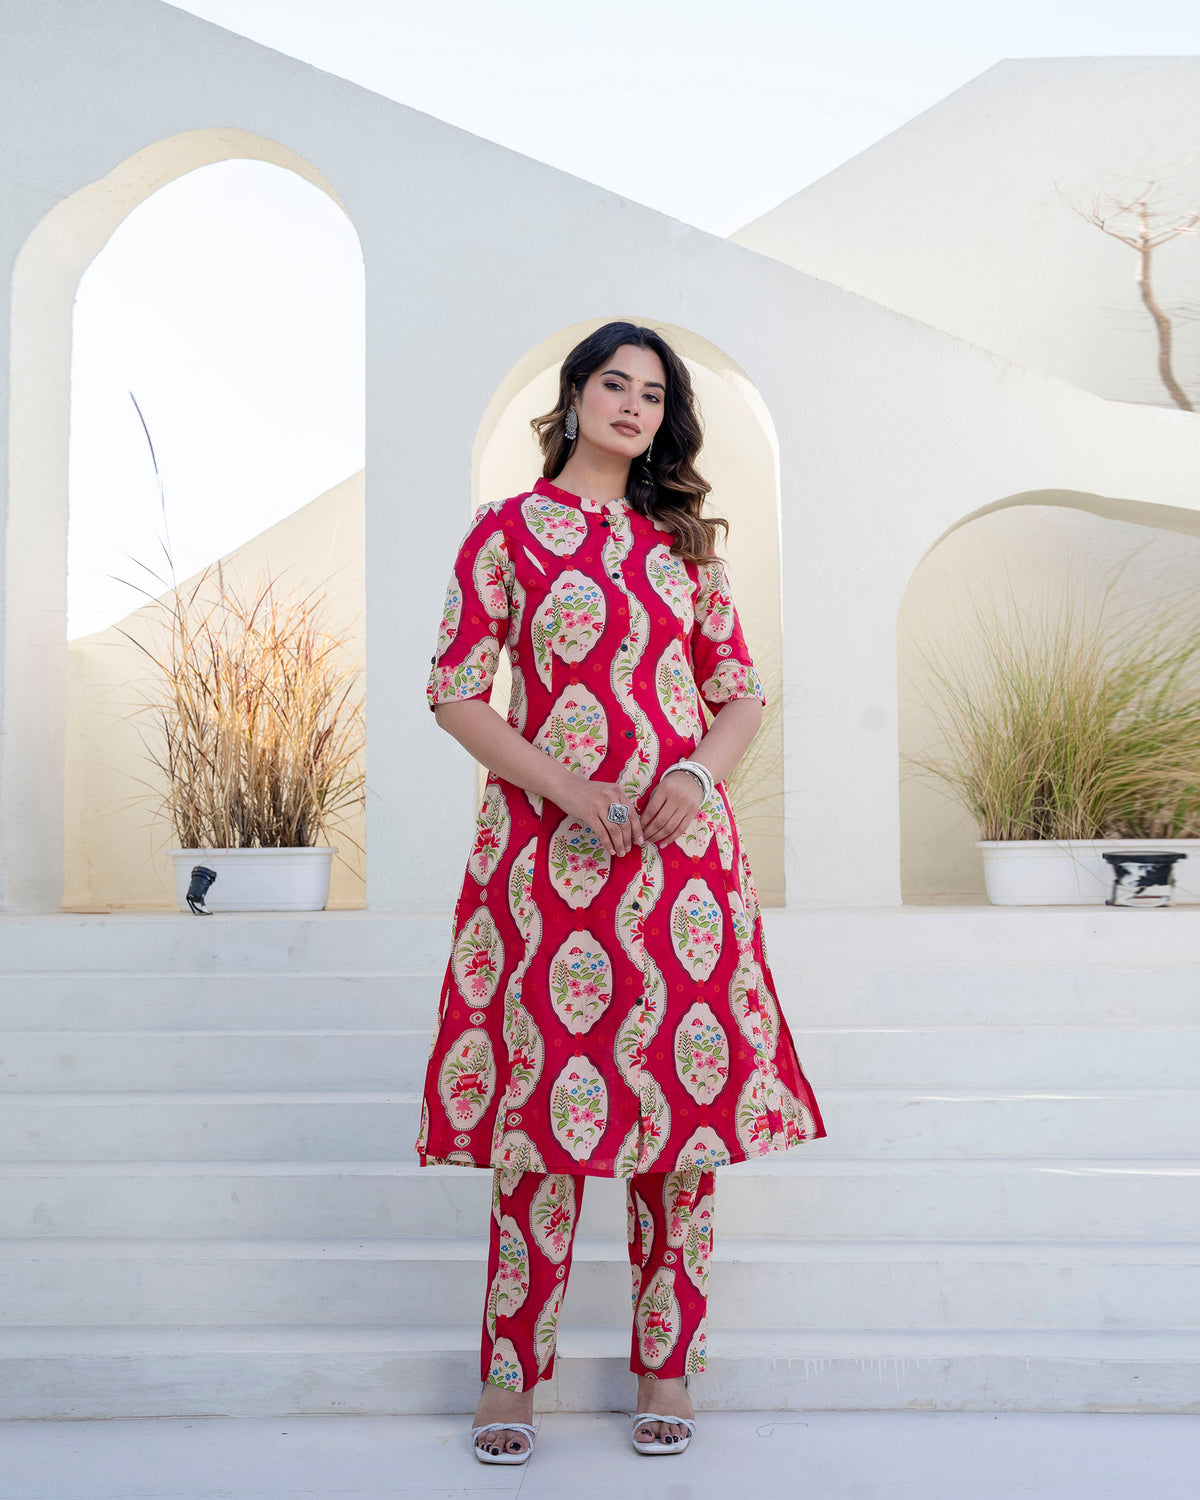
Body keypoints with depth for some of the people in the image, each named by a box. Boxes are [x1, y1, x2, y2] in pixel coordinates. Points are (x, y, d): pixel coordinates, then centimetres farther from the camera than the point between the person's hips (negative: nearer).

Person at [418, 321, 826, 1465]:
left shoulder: (683, 541, 15)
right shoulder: (507, 532, 4)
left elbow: (741, 692, 14)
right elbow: (454, 692, -1)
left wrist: (697, 773, -7)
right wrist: (568, 788, -12)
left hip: (680, 845, 3)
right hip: (548, 843, -3)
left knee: (684, 1091, 2)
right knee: (547, 1090, -3)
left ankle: (667, 1363, 16)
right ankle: (510, 1369, 12)